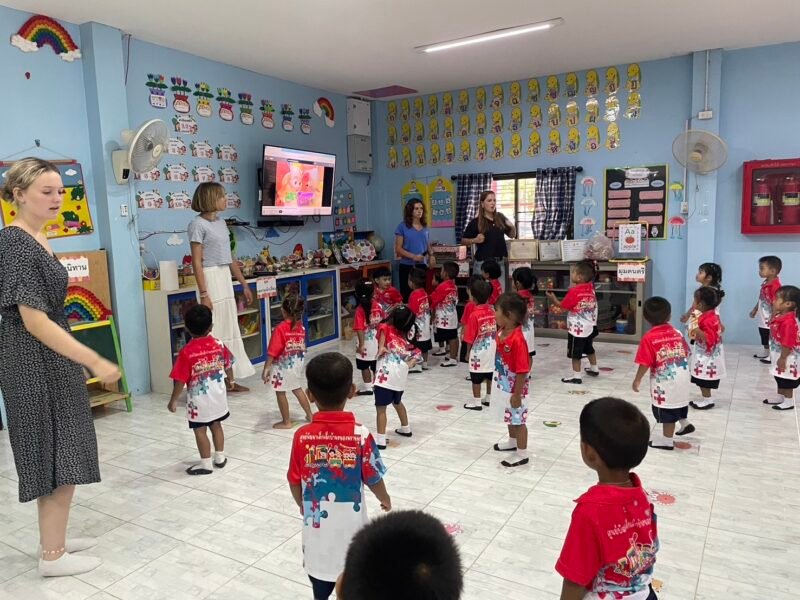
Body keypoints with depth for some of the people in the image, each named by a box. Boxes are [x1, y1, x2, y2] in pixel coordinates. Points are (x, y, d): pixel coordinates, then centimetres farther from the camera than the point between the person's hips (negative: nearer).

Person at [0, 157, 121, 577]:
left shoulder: (36, 238, 9)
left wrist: (82, 361, 22)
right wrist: (94, 361, -26)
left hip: (50, 361, 9)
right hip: (35, 365, -9)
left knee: (59, 454, 18)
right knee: (58, 457, 1)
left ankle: (54, 539, 33)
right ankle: (52, 555, 17)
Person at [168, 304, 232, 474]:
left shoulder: (186, 352, -19)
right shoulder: (219, 344, -7)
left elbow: (180, 380, -16)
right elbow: (228, 366, 8)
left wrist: (174, 400, -4)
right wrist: (230, 379, 28)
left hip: (199, 399, -5)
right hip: (218, 395, 5)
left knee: (200, 430, 9)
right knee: (216, 425, 20)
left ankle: (205, 464, 17)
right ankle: (220, 457, 31)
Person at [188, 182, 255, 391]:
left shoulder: (221, 222, 14)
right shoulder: (198, 224, -9)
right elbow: (197, 262, -13)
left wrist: (244, 284, 17)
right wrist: (203, 294, -19)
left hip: (226, 278, 8)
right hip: (211, 278, -8)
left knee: (230, 329, 11)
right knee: (214, 332, -4)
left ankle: (229, 379, 19)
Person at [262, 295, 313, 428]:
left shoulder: (280, 328, -20)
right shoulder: (301, 327, -3)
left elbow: (273, 352, -20)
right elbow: (302, 348, 6)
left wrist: (266, 368, -15)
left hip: (282, 367, -6)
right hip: (297, 365, 6)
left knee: (280, 393, 9)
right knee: (298, 389, 23)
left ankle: (286, 422, 18)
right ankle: (310, 415, 30)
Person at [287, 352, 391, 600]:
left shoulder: (302, 436, -15)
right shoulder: (360, 434, -20)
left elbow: (294, 481, -4)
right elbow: (373, 479, -9)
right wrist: (385, 499, 12)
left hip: (317, 522, 1)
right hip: (350, 522, -1)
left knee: (320, 572, 23)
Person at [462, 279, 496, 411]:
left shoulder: (474, 315, -19)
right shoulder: (493, 311, -3)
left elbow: (470, 338, -15)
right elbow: (496, 330, 5)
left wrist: (468, 351, -1)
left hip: (478, 352, -6)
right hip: (492, 350, 6)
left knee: (476, 378, 5)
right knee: (490, 375, 16)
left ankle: (476, 402, 12)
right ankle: (489, 398, 28)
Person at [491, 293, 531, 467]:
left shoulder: (517, 339, -31)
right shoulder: (501, 332, -4)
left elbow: (523, 371, -26)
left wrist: (517, 395, -21)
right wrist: (499, 382, 18)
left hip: (514, 388, -8)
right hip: (503, 385, 8)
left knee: (518, 420, 9)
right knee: (510, 417, 27)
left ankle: (522, 454, 25)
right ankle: (512, 441, 49)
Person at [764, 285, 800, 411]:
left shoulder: (788, 321, -31)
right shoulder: (780, 316, 0)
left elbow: (788, 343, -28)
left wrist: (783, 358, -23)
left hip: (787, 357, -10)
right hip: (779, 354, 10)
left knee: (786, 380, 6)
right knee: (780, 378, 22)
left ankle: (789, 402, 21)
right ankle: (780, 397, 37)